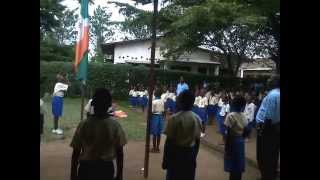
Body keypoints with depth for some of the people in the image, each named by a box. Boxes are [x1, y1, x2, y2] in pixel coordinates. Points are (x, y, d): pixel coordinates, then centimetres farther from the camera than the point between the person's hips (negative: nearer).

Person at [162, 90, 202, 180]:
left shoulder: (174, 118, -14)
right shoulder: (197, 119, -1)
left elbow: (169, 141, -12)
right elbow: (197, 141, 4)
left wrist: (165, 159, -2)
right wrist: (194, 157, 16)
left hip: (175, 154, -4)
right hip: (190, 155, 4)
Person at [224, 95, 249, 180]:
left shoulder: (230, 116, -17)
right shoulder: (244, 116, 2)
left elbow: (228, 133, -17)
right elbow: (245, 132, 6)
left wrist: (226, 146, -12)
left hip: (233, 141, -6)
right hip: (241, 141, 6)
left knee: (232, 166, 3)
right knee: (239, 165, 16)